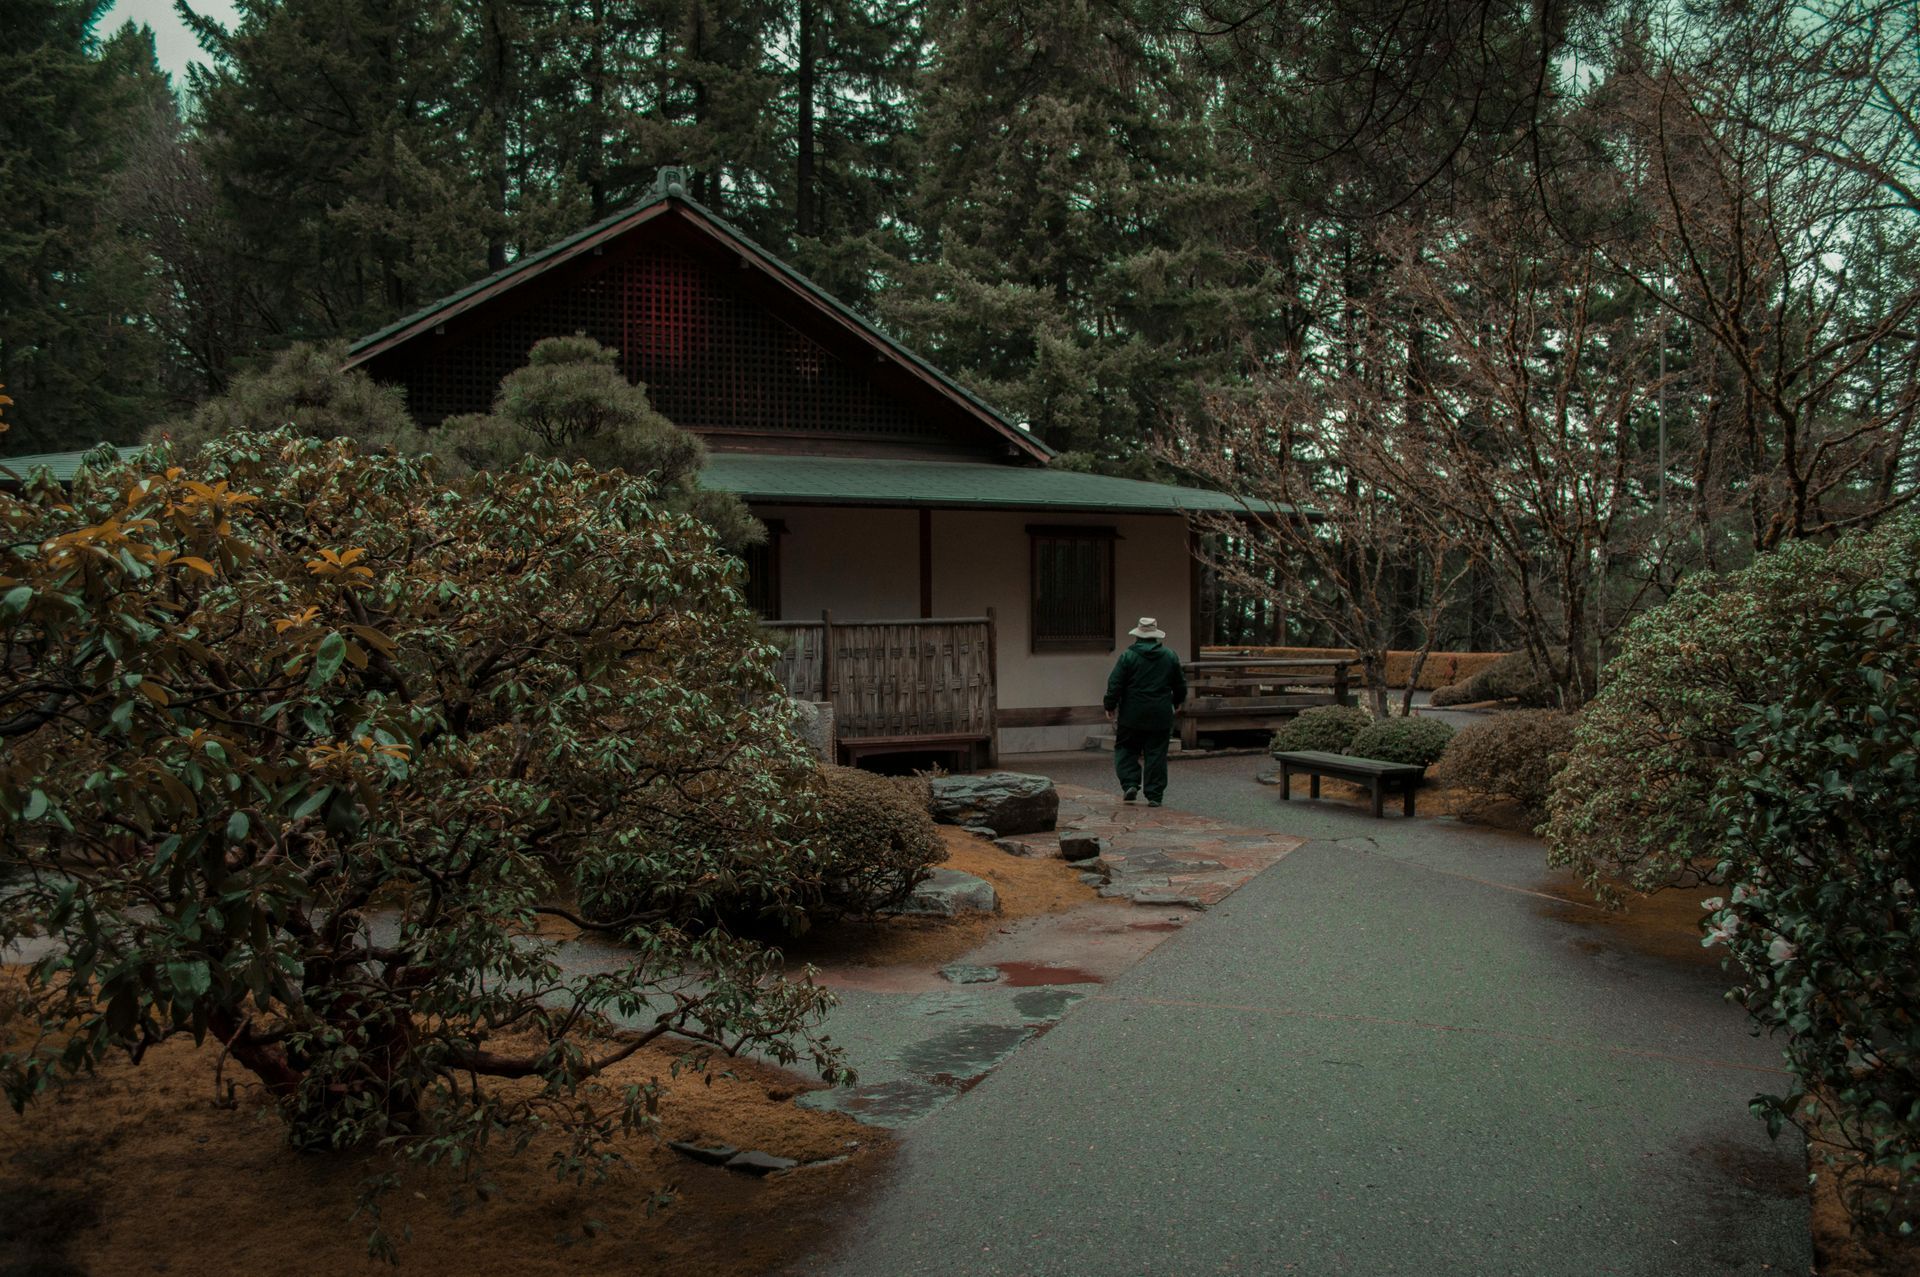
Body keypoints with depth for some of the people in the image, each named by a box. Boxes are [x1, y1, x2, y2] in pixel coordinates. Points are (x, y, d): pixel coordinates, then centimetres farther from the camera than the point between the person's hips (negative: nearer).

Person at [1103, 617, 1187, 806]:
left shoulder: (1128, 656, -7)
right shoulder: (1170, 656, 4)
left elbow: (1115, 684, -8)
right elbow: (1180, 684, 13)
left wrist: (1110, 706, 4)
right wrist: (1177, 702, 30)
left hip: (1132, 715, -2)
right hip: (1161, 716, 2)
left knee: (1126, 749, 12)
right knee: (1156, 754, 5)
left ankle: (1130, 784, -4)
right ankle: (1154, 795, 4)